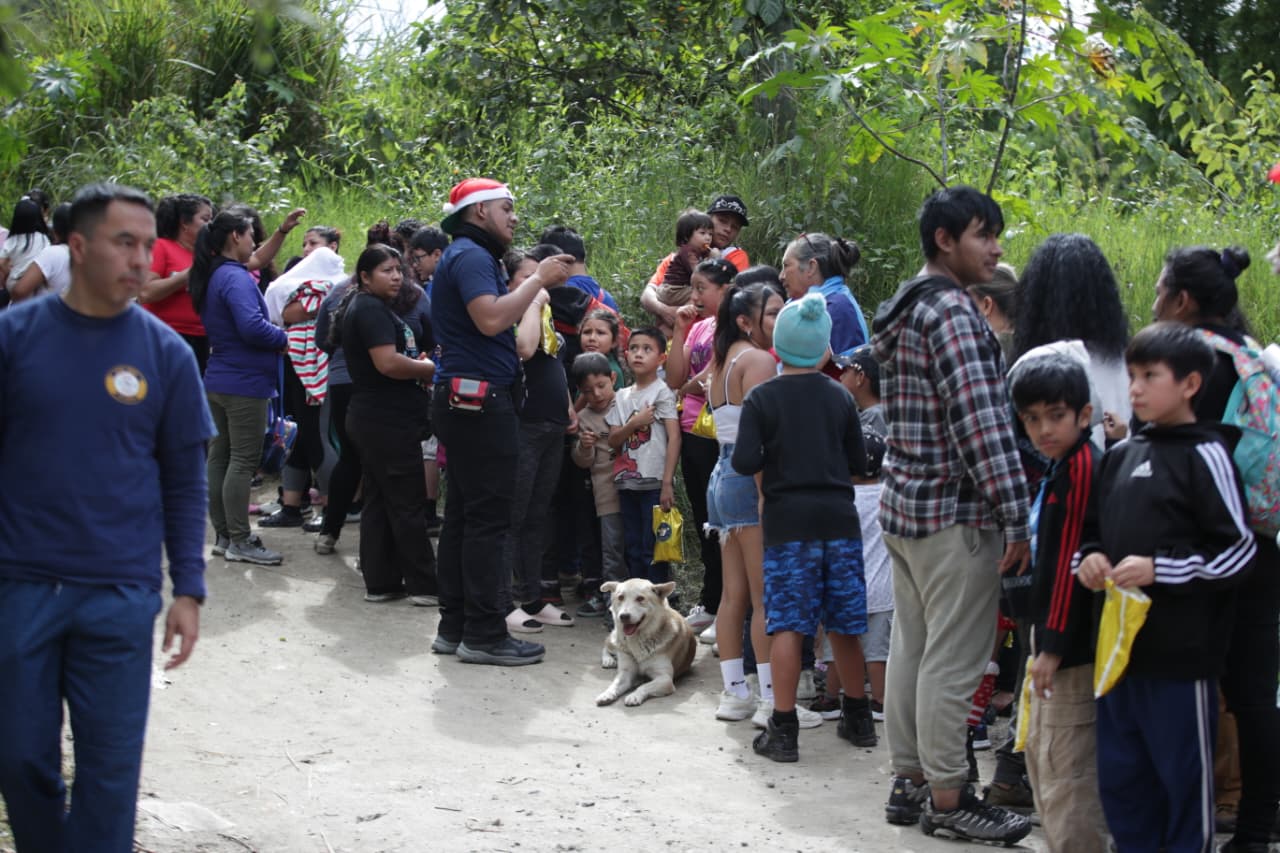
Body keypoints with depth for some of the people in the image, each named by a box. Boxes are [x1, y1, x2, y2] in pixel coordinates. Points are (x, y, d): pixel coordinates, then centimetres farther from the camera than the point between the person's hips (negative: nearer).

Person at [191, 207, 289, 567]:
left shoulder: (210, 277, 12)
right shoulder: (235, 278, -18)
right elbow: (252, 326, -28)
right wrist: (285, 338, -12)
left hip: (218, 380, 10)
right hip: (245, 382, -10)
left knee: (220, 456, 12)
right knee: (243, 460, -5)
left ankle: (224, 535, 19)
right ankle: (239, 541, -2)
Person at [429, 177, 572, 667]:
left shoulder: (470, 256, 22)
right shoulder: (471, 256, -11)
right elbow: (490, 319, -26)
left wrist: (537, 285, 13)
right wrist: (538, 279, -16)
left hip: (464, 401, 11)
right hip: (481, 399, -11)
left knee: (463, 515, 12)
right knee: (489, 518, -9)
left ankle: (454, 627, 17)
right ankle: (483, 634, -7)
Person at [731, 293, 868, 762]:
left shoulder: (761, 398, -4)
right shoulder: (840, 397, 4)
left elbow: (744, 461, -11)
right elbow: (859, 463, 7)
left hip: (787, 523, -3)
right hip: (839, 517, 3)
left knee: (787, 624, -2)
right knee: (842, 622, 13)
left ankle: (783, 727, -3)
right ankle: (858, 715, 26)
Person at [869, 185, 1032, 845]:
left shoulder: (903, 311, 15)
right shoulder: (952, 311, -16)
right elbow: (981, 420, -22)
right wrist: (1015, 518, -22)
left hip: (904, 503, 10)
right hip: (954, 512, -10)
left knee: (911, 648, 14)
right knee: (953, 661, -3)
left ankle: (910, 782, 22)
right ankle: (947, 799, 3)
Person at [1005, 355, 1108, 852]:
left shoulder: (1082, 468, -18)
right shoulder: (1057, 469, 13)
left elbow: (1072, 560, -21)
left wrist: (1055, 644, -20)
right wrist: (1041, 637, 18)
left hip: (1073, 645, -11)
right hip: (1050, 635, 11)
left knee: (1066, 770, -7)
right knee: (1041, 754, 20)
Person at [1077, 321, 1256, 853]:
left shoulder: (1204, 454, -9)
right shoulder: (1120, 456, 12)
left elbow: (1238, 551, -11)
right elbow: (1094, 528, 23)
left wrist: (1159, 570, -17)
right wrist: (1089, 557, 2)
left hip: (1180, 654, -7)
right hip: (1120, 646, 7)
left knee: (1184, 777, 4)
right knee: (1120, 776, 15)